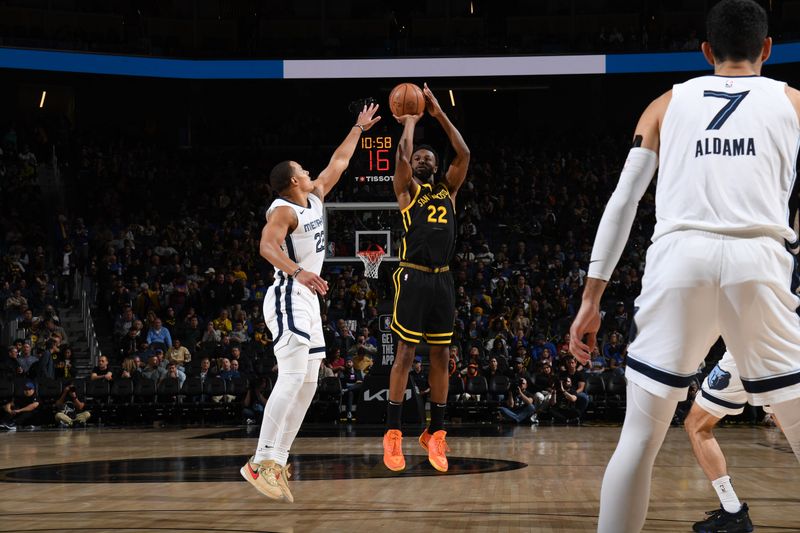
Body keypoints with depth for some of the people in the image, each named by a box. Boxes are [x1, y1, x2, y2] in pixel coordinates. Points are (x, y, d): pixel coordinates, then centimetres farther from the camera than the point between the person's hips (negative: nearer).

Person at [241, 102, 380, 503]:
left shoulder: (315, 198, 14)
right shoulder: (283, 210, -12)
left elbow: (338, 163, 29)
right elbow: (267, 246, -30)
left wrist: (358, 129, 35)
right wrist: (298, 272, -45)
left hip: (308, 301, 10)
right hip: (289, 300, -10)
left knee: (307, 385, 5)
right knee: (292, 378, -20)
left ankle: (277, 464, 5)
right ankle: (261, 462, -22)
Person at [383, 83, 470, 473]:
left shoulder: (448, 189, 17)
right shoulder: (407, 189, 5)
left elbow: (464, 153, 5)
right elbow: (402, 153, -12)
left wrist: (439, 114, 6)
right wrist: (409, 122, 4)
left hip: (442, 280, 5)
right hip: (413, 277, -5)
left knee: (441, 356, 6)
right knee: (405, 354, -5)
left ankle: (435, 433, 12)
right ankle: (393, 434, -2)